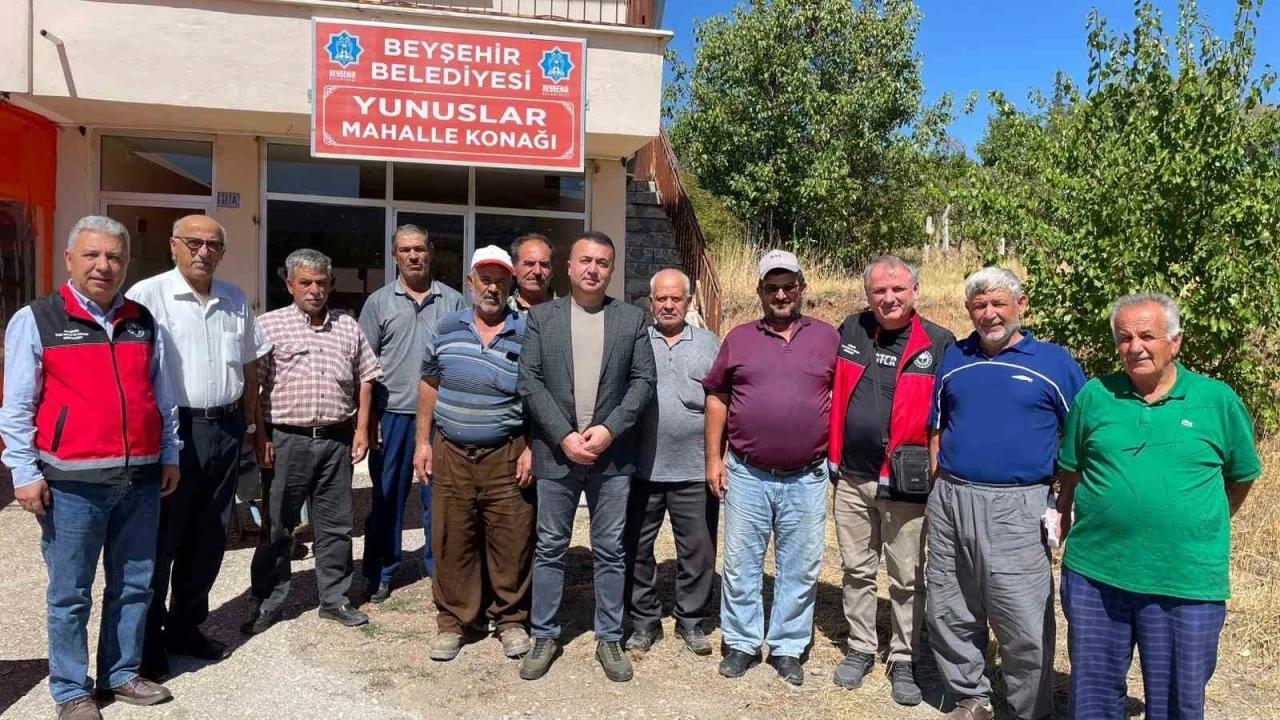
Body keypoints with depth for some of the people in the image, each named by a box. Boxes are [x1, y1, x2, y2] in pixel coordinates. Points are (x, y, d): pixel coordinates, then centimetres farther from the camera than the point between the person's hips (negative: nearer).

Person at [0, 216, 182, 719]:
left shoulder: (143, 322, 11)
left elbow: (163, 397, 16)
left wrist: (170, 455, 13)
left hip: (140, 479, 4)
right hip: (72, 482, -4)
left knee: (134, 585, 12)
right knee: (70, 593, 6)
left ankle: (122, 674, 28)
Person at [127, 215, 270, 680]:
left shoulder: (236, 301, 10)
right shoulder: (147, 296, -8)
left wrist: (251, 424, 18)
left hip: (226, 429, 6)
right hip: (171, 430, -5)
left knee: (209, 538, 13)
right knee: (160, 538, 4)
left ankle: (185, 627, 29)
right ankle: (147, 639, 18)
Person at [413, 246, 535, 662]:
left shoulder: (527, 334, -1)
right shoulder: (447, 329, 7)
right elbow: (429, 386, 12)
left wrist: (531, 449, -7)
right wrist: (423, 442, 8)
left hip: (506, 456, -2)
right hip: (450, 454, 2)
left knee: (511, 541, 4)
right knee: (452, 541, 8)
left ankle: (511, 620, 22)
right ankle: (453, 621, 23)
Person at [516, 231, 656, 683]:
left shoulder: (632, 319, 5)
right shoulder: (541, 317, 4)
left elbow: (643, 380, 0)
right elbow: (530, 382, -2)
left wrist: (609, 429, -12)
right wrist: (564, 436, -11)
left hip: (612, 454, 0)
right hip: (556, 452, 0)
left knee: (610, 551, 8)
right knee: (550, 548, 9)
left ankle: (609, 638, 22)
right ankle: (544, 636, 23)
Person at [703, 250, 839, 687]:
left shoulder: (828, 337, 4)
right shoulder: (739, 338, 5)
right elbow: (716, 397, 8)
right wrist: (714, 457, 3)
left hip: (806, 478, 0)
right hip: (746, 475, 1)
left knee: (800, 568, 9)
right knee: (740, 564, 9)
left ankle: (788, 648, 25)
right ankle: (742, 643, 25)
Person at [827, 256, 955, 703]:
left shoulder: (939, 344, -6)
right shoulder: (851, 331, 4)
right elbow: (830, 391, 15)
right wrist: (830, 453, 11)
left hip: (907, 483, -3)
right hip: (851, 479, 3)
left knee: (907, 579, 8)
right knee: (856, 571, 15)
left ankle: (905, 661, 24)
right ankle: (860, 649, 30)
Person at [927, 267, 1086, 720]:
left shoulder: (1054, 362, 1)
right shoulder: (954, 358, 11)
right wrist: (937, 493, 8)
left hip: (1016, 509, -4)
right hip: (949, 501, 4)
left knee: (1024, 623, 1)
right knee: (949, 614, 12)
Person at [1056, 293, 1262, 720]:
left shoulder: (1218, 400, -1)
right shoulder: (1094, 396, 1)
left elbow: (1242, 476, 12)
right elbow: (1072, 471, 12)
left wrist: (1204, 526, 13)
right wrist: (1063, 518, 12)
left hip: (1187, 583, -1)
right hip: (1095, 574, 1)